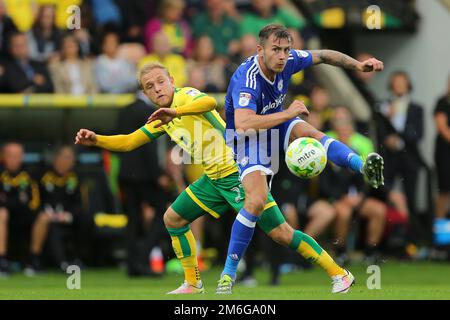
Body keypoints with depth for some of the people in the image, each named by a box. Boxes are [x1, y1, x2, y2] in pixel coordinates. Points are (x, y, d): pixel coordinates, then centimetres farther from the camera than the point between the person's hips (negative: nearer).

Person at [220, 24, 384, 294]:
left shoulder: (288, 61, -13)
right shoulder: (247, 79, -33)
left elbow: (323, 56, 7)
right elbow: (243, 124, -47)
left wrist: (357, 65, -5)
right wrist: (288, 113, -40)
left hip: (276, 124, 6)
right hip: (248, 139, -6)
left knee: (309, 133, -28)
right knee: (257, 201, -22)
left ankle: (364, 168, -44)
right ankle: (228, 274, -13)